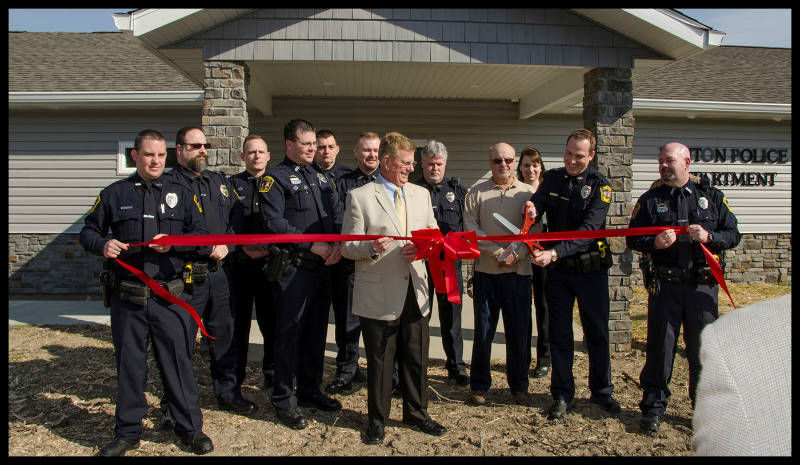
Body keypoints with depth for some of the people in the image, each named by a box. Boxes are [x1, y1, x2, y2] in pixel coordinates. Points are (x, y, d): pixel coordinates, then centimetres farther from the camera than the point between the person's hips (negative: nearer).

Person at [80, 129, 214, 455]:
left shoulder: (180, 194, 9)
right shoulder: (113, 194, 9)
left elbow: (201, 234, 5)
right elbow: (88, 231, 14)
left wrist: (174, 242, -13)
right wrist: (102, 245, -8)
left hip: (170, 296, -1)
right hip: (126, 297, 1)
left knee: (178, 361, 3)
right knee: (129, 364, 11)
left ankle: (190, 428, 19)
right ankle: (127, 433, 27)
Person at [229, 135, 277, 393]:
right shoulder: (232, 185, 7)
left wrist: (271, 246, -10)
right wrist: (244, 246, -12)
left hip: (271, 262, 0)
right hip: (240, 263, 0)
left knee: (271, 320, 6)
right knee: (239, 320, 6)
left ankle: (271, 372, 23)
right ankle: (235, 377, 20)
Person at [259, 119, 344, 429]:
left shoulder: (322, 178, 17)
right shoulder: (275, 179, -4)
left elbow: (338, 215, 12)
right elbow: (274, 222, -16)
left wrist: (338, 245, -7)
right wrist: (312, 245, -18)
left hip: (323, 266, 7)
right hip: (292, 268, -6)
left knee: (316, 331, 14)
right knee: (289, 333, 1)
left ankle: (310, 390, 29)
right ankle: (284, 400, 15)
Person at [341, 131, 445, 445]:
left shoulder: (421, 194, 12)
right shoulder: (359, 197, -5)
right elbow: (348, 246, -5)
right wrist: (371, 247, -27)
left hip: (415, 290, 5)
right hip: (379, 294, -4)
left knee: (417, 357, 14)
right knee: (379, 360, 8)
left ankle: (416, 411, 34)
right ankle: (377, 419, 27)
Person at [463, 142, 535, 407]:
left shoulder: (528, 193, 6)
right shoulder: (476, 193, 5)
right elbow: (470, 229, -3)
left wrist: (516, 254, -13)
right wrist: (497, 251, -12)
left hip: (518, 271, 1)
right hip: (485, 271, 0)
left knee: (518, 331, 7)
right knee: (483, 331, 5)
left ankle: (519, 386, 22)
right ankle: (479, 385, 18)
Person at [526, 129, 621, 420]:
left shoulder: (599, 185, -9)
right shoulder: (551, 179, 4)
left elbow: (588, 229, -21)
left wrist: (554, 253, -33)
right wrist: (532, 211, -27)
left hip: (591, 268, -2)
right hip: (558, 269, 2)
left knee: (597, 332, 10)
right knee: (560, 334, 7)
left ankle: (601, 391, 29)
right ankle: (562, 396, 20)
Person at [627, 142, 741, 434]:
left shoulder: (711, 197, 10)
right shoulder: (650, 200, 8)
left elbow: (733, 234, 8)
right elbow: (633, 238, 5)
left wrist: (708, 237, -11)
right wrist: (654, 242, -14)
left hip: (703, 285, 1)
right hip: (665, 286, 0)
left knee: (703, 347, 7)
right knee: (660, 346, 3)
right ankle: (653, 407, 15)